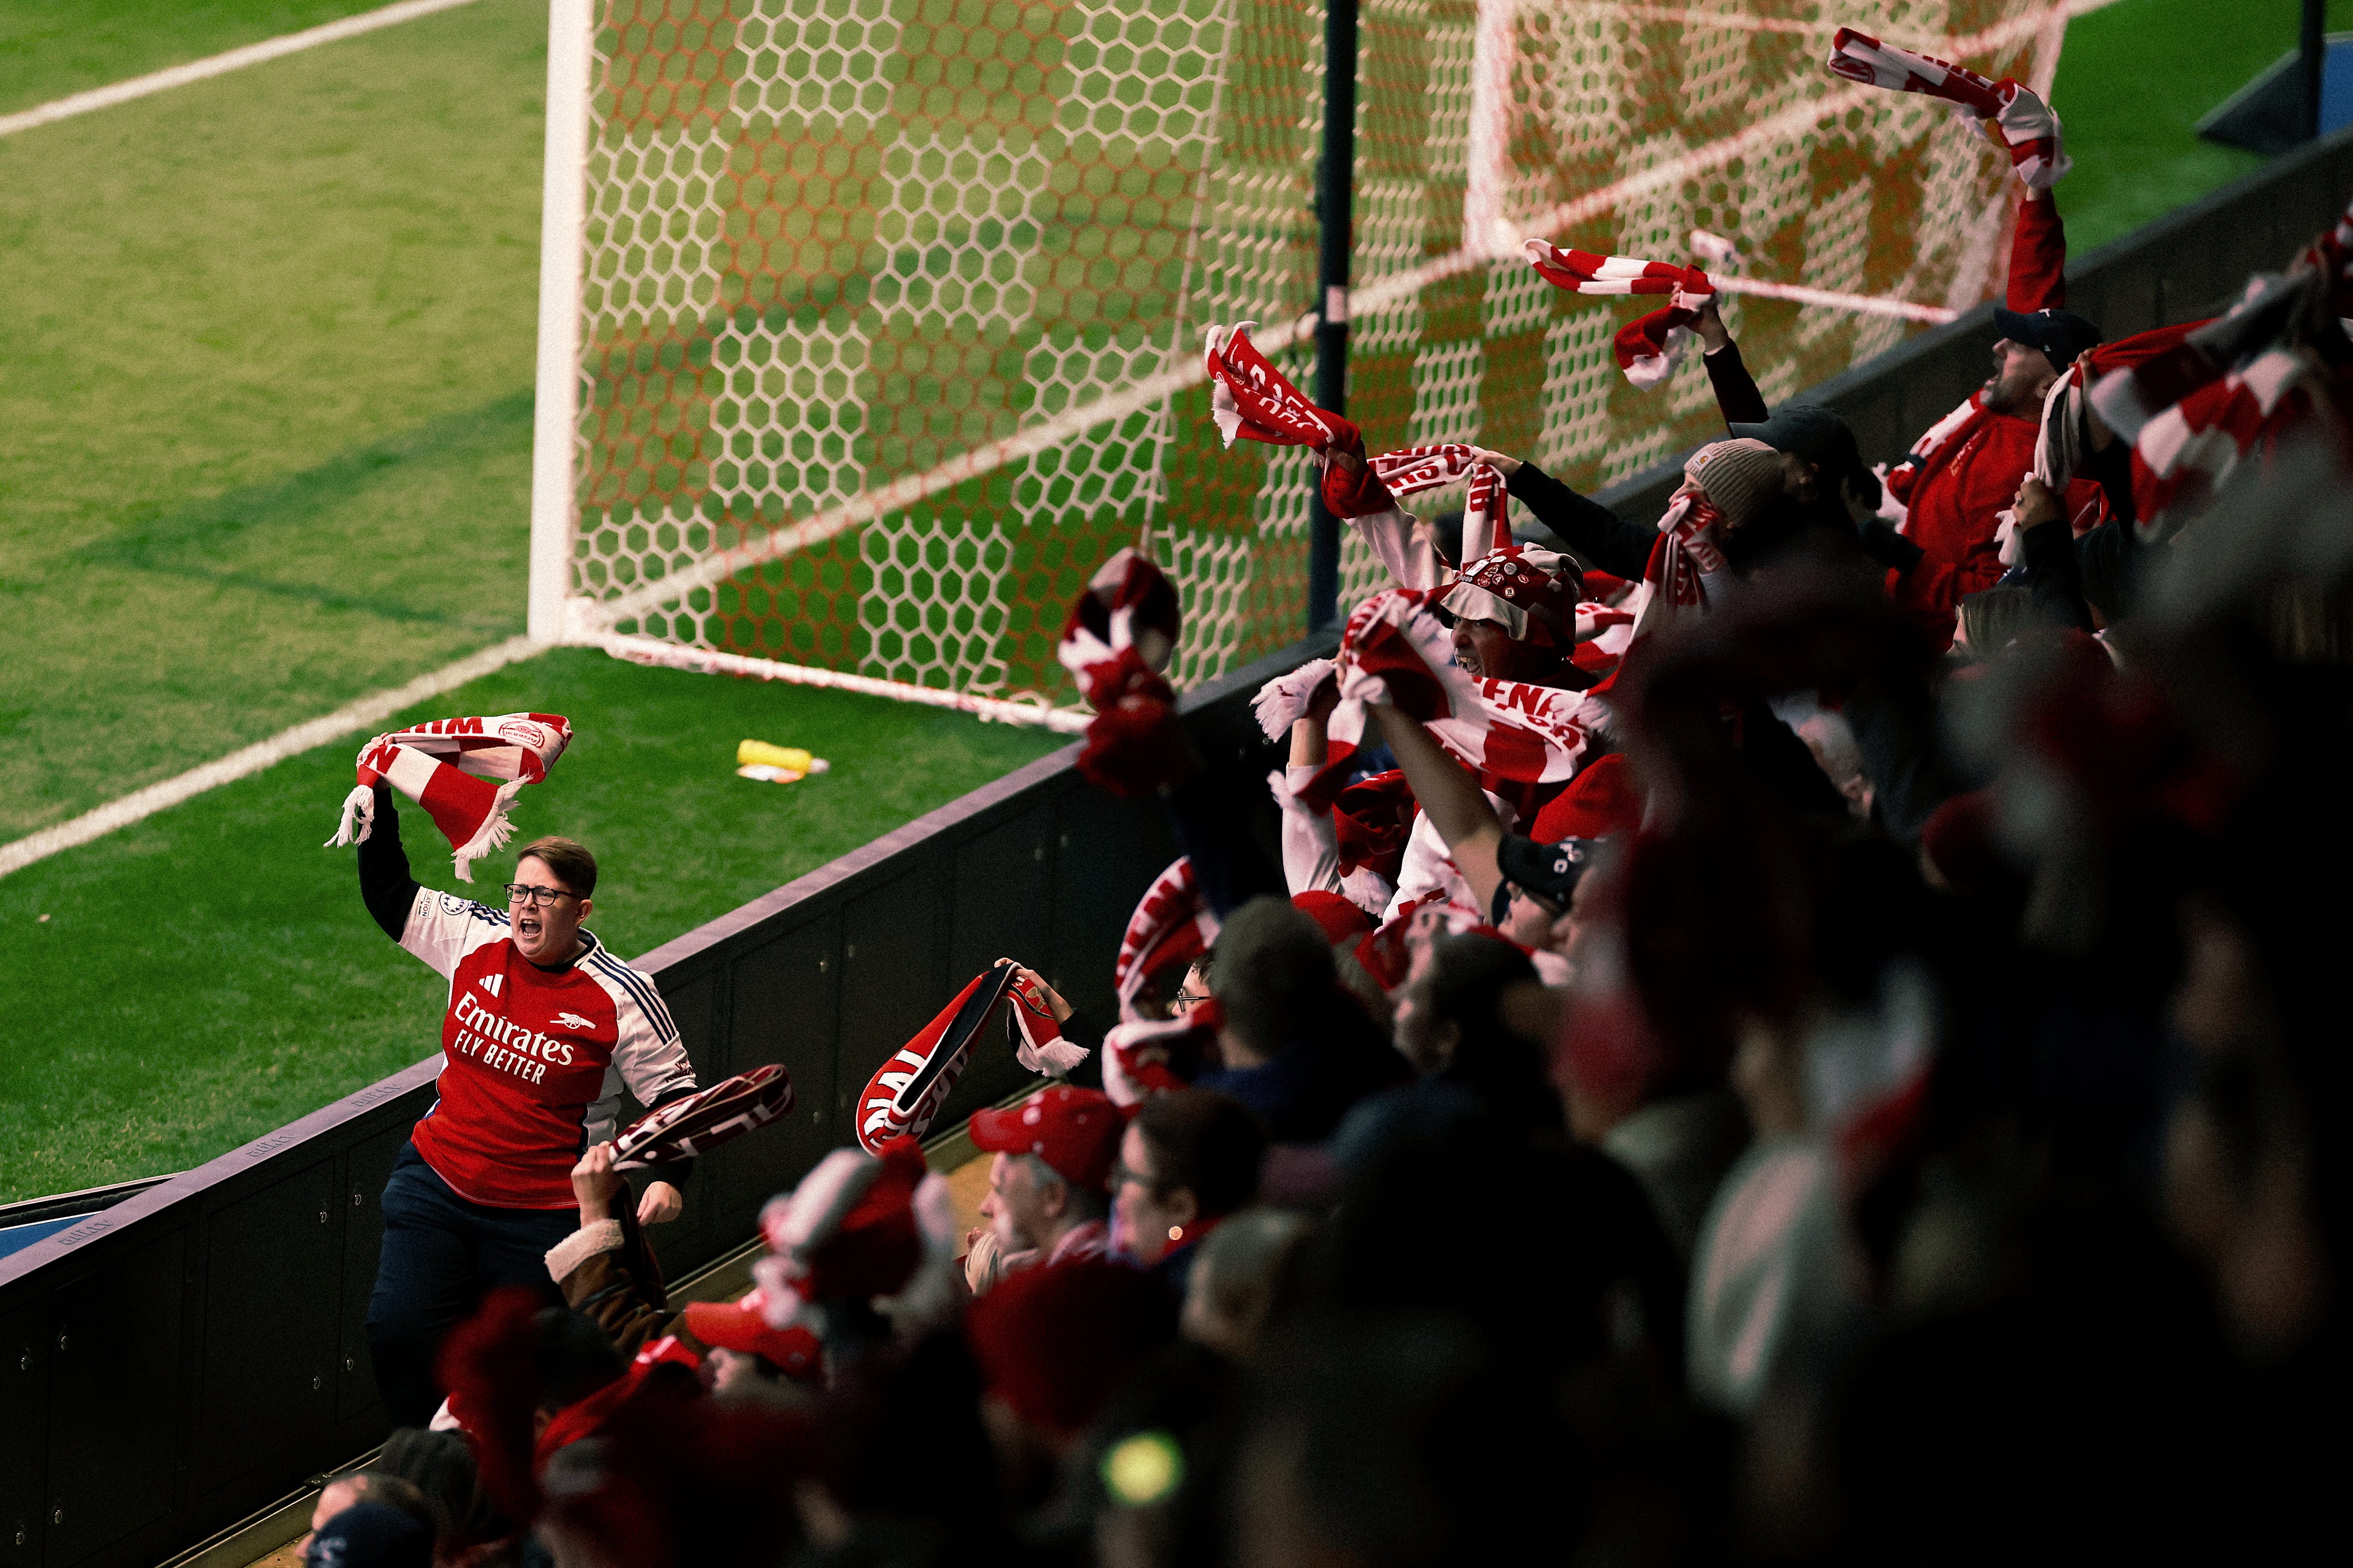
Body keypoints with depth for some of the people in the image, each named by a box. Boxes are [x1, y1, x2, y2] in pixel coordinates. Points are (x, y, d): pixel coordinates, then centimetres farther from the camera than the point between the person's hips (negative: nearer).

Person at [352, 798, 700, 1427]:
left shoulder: (620, 997, -10)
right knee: (398, 1331, -8)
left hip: (543, 1218, -3)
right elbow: (388, 893, 10)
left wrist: (669, 1178, -17)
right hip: (436, 1185, 4)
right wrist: (379, 797, 0)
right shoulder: (475, 939, 0)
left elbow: (673, 1090, -3)